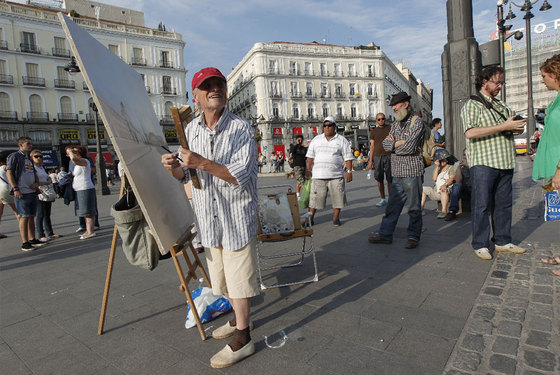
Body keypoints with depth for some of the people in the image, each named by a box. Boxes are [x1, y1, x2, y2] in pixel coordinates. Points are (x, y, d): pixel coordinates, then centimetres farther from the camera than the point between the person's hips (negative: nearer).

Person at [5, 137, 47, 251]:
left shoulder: (29, 158, 19)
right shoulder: (14, 156, -4)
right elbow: (9, 173, -10)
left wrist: (36, 182, 5)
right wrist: (15, 189, -17)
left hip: (33, 191, 7)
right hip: (21, 192, -7)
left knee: (32, 217, 11)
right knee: (24, 217, -6)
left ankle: (32, 239, 18)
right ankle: (25, 243, -2)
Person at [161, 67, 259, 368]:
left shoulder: (240, 128, -10)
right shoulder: (191, 129, 6)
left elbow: (241, 175, -20)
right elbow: (184, 175, 11)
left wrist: (202, 163, -29)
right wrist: (173, 166, -11)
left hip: (237, 215, -6)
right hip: (208, 216, 6)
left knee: (238, 277, 2)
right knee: (221, 277, 19)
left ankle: (242, 339, 18)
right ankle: (238, 319, 41)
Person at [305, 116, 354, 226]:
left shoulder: (342, 140, 7)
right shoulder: (316, 140, 14)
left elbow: (348, 157, 3)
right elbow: (310, 156, 14)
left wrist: (349, 171, -6)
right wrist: (308, 170, 7)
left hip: (336, 175, -1)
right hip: (318, 175, 1)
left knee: (337, 197, 1)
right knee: (315, 197, 0)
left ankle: (336, 218, 16)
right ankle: (310, 218, 10)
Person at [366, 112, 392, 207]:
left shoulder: (390, 128, 7)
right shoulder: (374, 131, 12)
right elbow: (372, 146, 10)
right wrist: (370, 160, 3)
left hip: (389, 156, -2)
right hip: (377, 157, 2)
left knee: (390, 179, -3)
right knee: (379, 179, 2)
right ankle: (383, 199, 11)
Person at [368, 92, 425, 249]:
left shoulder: (417, 122, -5)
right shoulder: (396, 125, 18)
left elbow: (410, 146, -17)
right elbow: (385, 143, 5)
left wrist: (393, 144, -2)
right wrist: (401, 143, -10)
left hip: (412, 172, -7)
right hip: (397, 173, 7)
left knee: (414, 207, 3)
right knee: (392, 205, 10)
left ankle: (413, 237, 14)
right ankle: (385, 234, 17)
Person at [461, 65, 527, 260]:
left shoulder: (502, 105, 22)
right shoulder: (472, 105, -3)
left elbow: (513, 126, 32)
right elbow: (470, 133, -20)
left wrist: (518, 128, 7)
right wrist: (503, 127, -18)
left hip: (505, 163, 8)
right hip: (483, 163, -7)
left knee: (504, 204, 11)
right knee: (482, 204, -5)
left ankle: (502, 241, 22)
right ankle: (480, 244, 3)